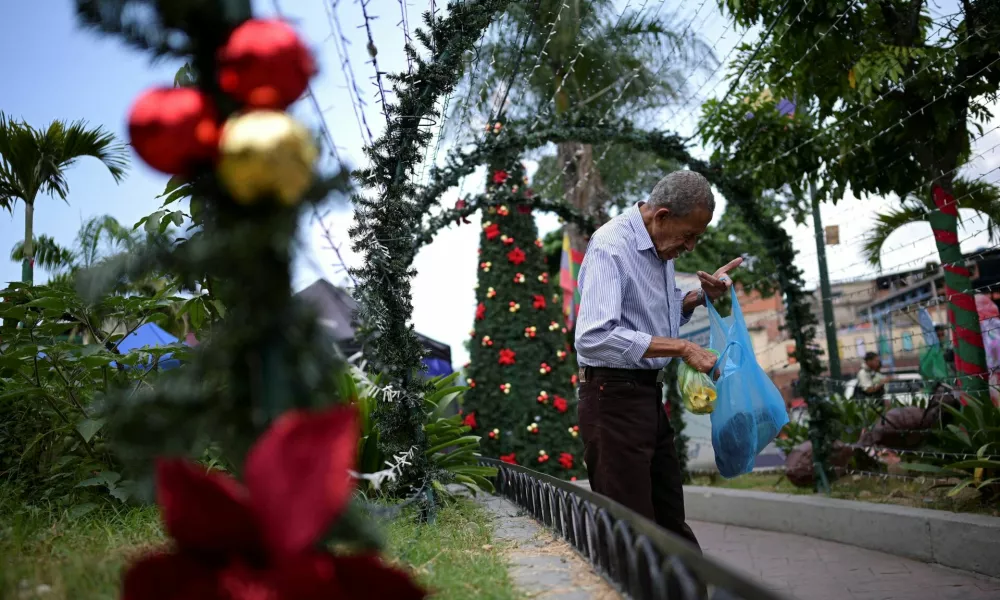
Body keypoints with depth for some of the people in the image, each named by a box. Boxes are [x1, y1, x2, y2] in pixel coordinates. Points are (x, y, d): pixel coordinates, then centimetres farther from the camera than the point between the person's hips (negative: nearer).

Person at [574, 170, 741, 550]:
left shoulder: (661, 247, 11)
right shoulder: (611, 246, -17)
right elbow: (594, 337, -31)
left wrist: (701, 295, 6)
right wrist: (681, 348, -26)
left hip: (649, 395, 9)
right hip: (614, 396, -9)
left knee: (670, 520, 16)